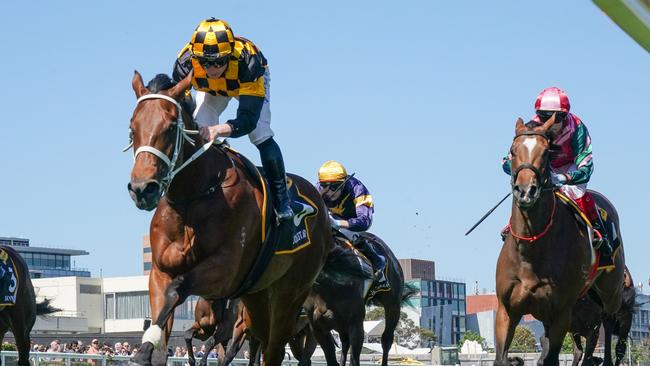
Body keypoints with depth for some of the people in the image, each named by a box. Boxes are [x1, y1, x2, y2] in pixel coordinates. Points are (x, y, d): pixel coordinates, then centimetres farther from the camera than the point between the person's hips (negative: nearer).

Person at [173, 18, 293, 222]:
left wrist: (219, 130, -69)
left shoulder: (247, 61, -47)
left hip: (249, 82, -3)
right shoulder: (186, 62, -40)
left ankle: (282, 200, -6)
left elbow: (248, 119, -50)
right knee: (199, 132, -16)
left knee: (260, 135, -19)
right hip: (210, 89, 3)